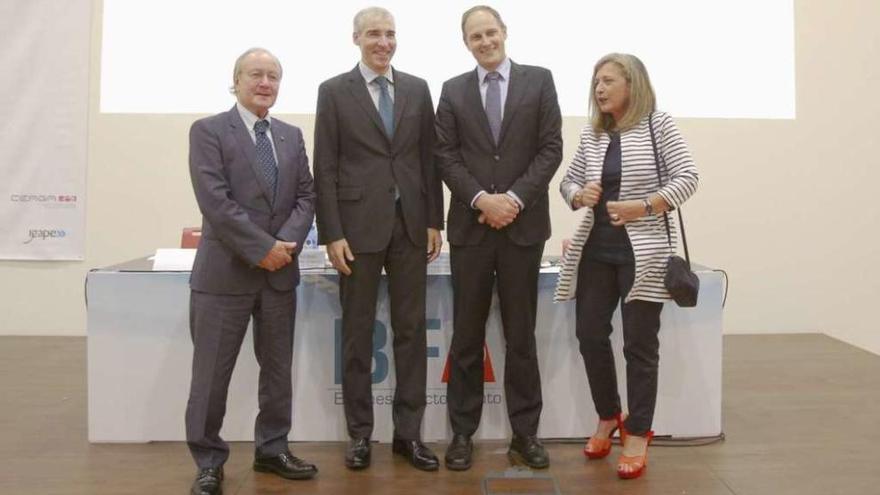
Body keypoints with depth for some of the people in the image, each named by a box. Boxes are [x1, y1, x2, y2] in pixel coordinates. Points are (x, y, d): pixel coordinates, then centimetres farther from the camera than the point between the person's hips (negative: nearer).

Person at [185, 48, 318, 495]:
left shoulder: (291, 136, 14)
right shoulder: (208, 130, -1)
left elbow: (306, 196, 7)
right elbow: (215, 201, -13)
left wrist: (287, 243, -10)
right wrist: (262, 247, -17)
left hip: (280, 271, 5)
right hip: (226, 271, -5)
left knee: (278, 368, 12)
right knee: (212, 372, 2)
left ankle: (272, 450, 27)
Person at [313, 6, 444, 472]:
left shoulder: (417, 89, 10)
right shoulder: (334, 91, 2)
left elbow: (429, 158, 9)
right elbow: (325, 168, -2)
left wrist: (434, 221, 4)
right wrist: (332, 233, -9)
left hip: (410, 224, 3)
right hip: (359, 225, -2)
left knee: (411, 330, 6)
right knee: (357, 333, 6)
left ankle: (408, 431, 18)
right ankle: (360, 432, 19)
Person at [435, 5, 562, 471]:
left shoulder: (539, 80, 6)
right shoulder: (453, 90, 10)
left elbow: (550, 149, -1)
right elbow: (446, 156, 2)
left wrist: (514, 198, -12)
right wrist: (481, 200, -11)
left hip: (523, 224, -1)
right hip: (470, 226, 1)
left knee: (521, 334, 7)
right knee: (466, 335, 6)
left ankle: (525, 432, 19)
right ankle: (462, 432, 17)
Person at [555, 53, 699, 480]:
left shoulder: (658, 125, -3)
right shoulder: (590, 135, 9)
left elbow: (686, 178, -6)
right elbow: (568, 181, 15)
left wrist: (643, 207, -17)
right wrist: (579, 196, -7)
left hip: (642, 253, -4)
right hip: (596, 249, 5)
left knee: (640, 343, 2)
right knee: (590, 335, 6)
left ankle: (637, 436, 17)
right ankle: (608, 418, 29)